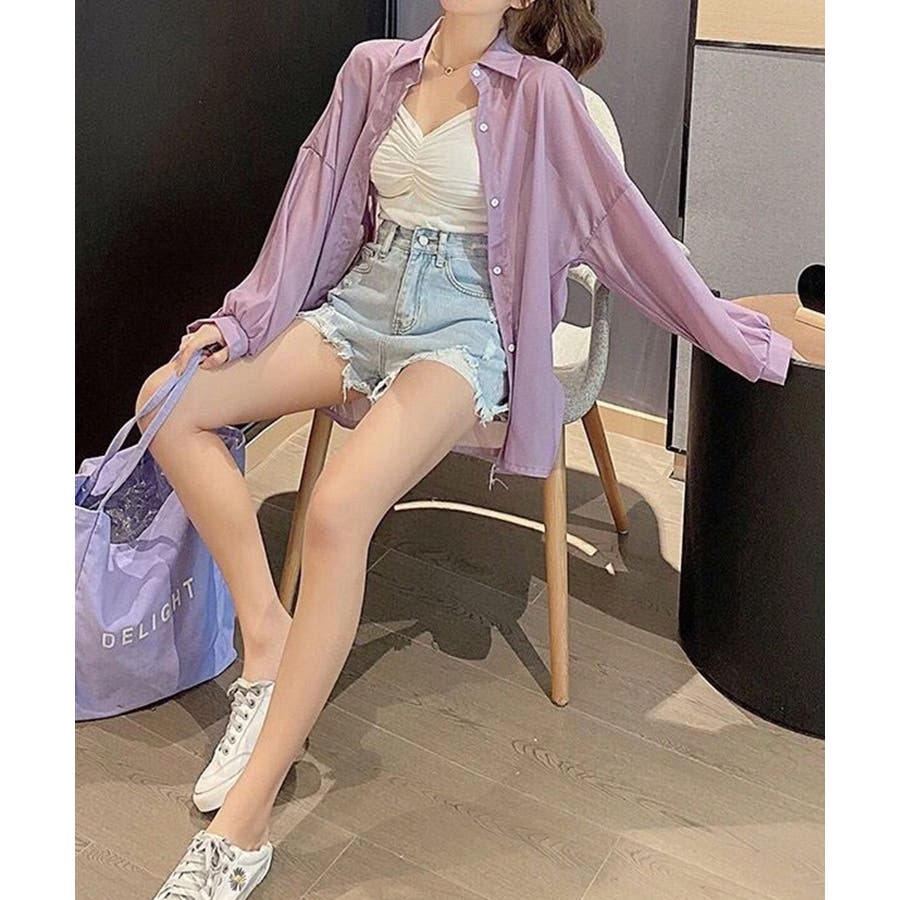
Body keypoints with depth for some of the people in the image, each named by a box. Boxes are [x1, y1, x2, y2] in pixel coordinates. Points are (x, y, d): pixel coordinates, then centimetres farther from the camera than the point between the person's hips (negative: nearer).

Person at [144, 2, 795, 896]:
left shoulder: (539, 92, -2)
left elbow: (623, 219, 0)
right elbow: (316, 204, 12)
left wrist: (742, 338, 0)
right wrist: (241, 319, 6)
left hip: (460, 328, -6)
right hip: (359, 302, 6)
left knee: (336, 512, -32)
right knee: (168, 401, -14)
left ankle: (241, 828, -24)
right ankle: (265, 632, -8)